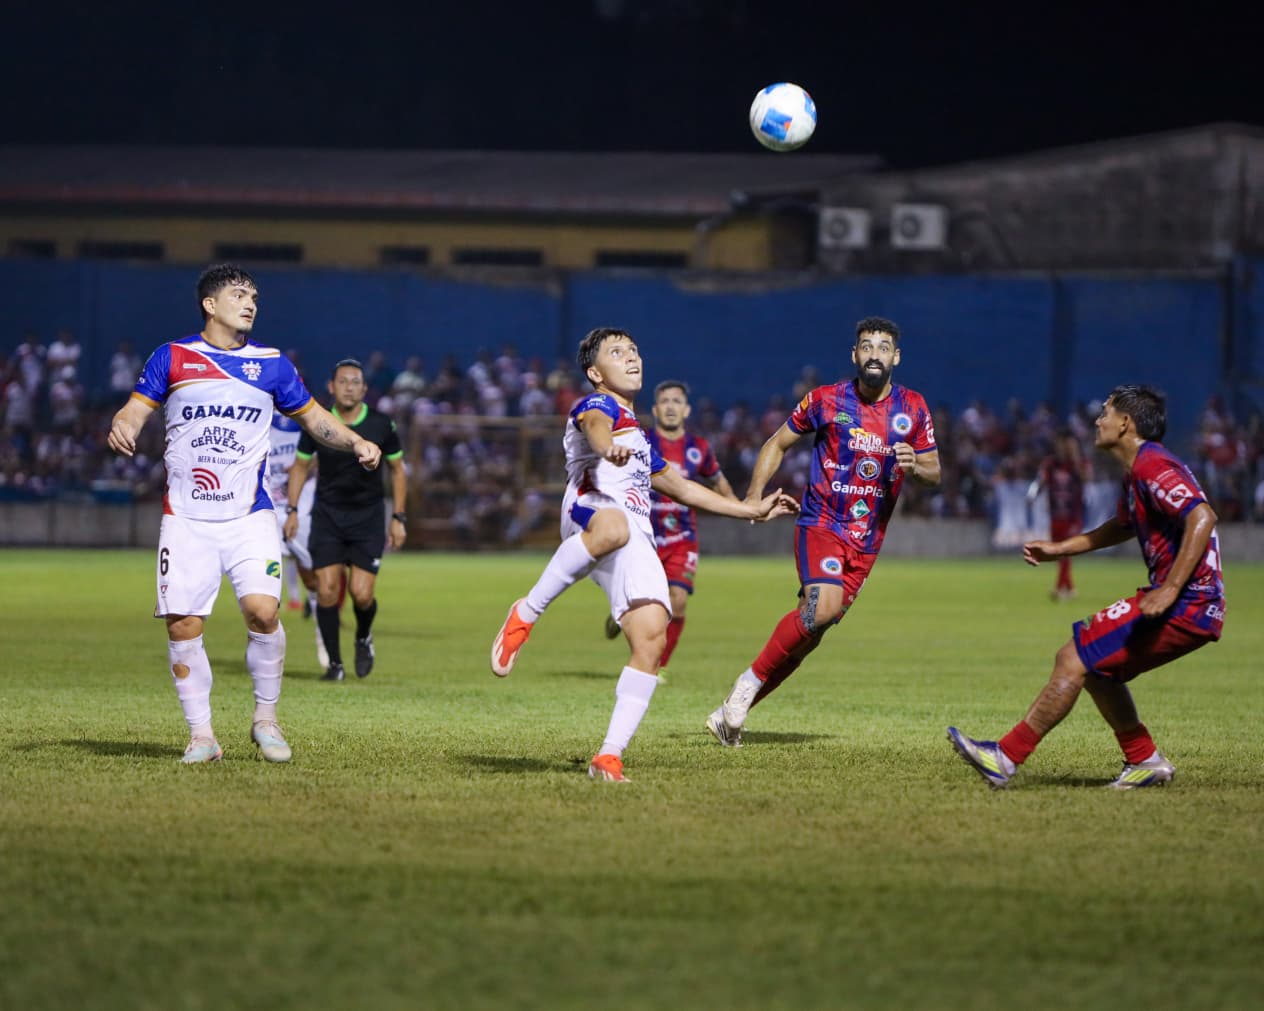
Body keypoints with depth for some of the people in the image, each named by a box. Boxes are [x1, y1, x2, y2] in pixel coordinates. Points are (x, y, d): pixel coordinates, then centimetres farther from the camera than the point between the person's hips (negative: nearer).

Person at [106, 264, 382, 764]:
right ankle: (201, 736, 7)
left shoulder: (271, 363, 8)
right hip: (185, 518, 0)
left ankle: (266, 718, 3)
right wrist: (122, 427, -21)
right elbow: (136, 409, 2)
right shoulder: (172, 357, 5)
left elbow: (312, 416, 18)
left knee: (261, 610, -18)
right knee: (182, 626, -5)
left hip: (249, 516, 0)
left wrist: (355, 443, 1)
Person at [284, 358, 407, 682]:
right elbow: (300, 466, 10)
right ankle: (334, 663, 5)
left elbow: (397, 470, 5)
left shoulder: (381, 425, -6)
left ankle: (363, 638, 25)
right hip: (326, 516, 1)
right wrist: (292, 510, 2)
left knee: (362, 594, -9)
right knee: (327, 589, -9)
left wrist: (398, 518, 2)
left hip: (368, 518, -1)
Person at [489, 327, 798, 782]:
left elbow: (679, 486, 48)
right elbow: (594, 425, -15)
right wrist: (608, 447, -41)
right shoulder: (597, 405, 11)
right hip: (591, 511, -7)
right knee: (614, 528, -45)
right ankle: (525, 615, -30)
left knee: (651, 638, -14)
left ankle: (610, 756, -13)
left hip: (637, 541, 7)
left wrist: (752, 509, 49)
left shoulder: (637, 434, 37)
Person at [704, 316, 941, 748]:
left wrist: (914, 467, -14)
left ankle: (731, 713, 9)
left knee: (808, 636, 0)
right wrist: (753, 497, -3)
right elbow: (777, 444, 9)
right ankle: (751, 680, -12)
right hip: (821, 522, -3)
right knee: (823, 606, -29)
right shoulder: (825, 400, -2)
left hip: (867, 540, 3)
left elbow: (934, 472, 10)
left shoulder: (913, 408, 5)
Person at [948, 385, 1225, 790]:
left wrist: (1169, 590, -30)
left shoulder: (1152, 466, -14)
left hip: (1185, 605, -10)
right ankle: (1145, 761, 19)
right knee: (1095, 665, 20)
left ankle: (1005, 757, -9)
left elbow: (1202, 517, -27)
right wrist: (1059, 549, 35)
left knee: (1073, 660, -11)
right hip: (1195, 609, 10)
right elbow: (1123, 526, 38)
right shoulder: (1138, 471, 19)